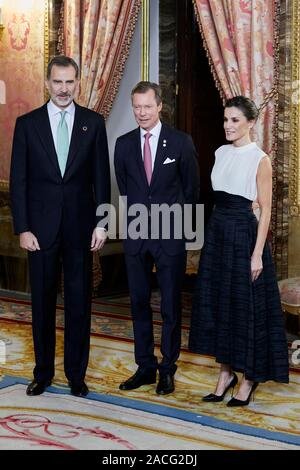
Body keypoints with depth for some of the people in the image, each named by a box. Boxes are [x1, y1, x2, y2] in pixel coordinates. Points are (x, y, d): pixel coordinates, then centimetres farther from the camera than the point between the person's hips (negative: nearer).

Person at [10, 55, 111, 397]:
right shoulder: (27, 123, 2)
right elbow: (18, 180, 0)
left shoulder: (93, 123, 4)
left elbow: (101, 177, 4)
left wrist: (101, 223, -3)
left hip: (80, 226, 0)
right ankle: (43, 372, 22)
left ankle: (76, 374, 18)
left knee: (79, 302, 6)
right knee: (42, 302, 9)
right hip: (41, 227, 0)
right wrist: (22, 228, -6)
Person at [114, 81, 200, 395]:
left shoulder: (181, 142, -3)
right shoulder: (123, 144, 5)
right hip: (136, 235, 3)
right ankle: (145, 367, 21)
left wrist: (180, 224, 5)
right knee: (139, 303, 9)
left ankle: (167, 369, 17)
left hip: (170, 235, -3)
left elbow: (191, 189, 3)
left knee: (171, 305, 5)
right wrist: (138, 218, 14)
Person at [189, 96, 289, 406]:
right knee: (217, 301, 9)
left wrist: (257, 253, -15)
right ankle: (226, 372, 22)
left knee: (245, 304, 1)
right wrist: (216, 227, 12)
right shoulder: (221, 153, 10)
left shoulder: (259, 160, -9)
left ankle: (249, 377, 17)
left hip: (243, 233, -7)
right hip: (217, 231, 7)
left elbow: (265, 209, -10)